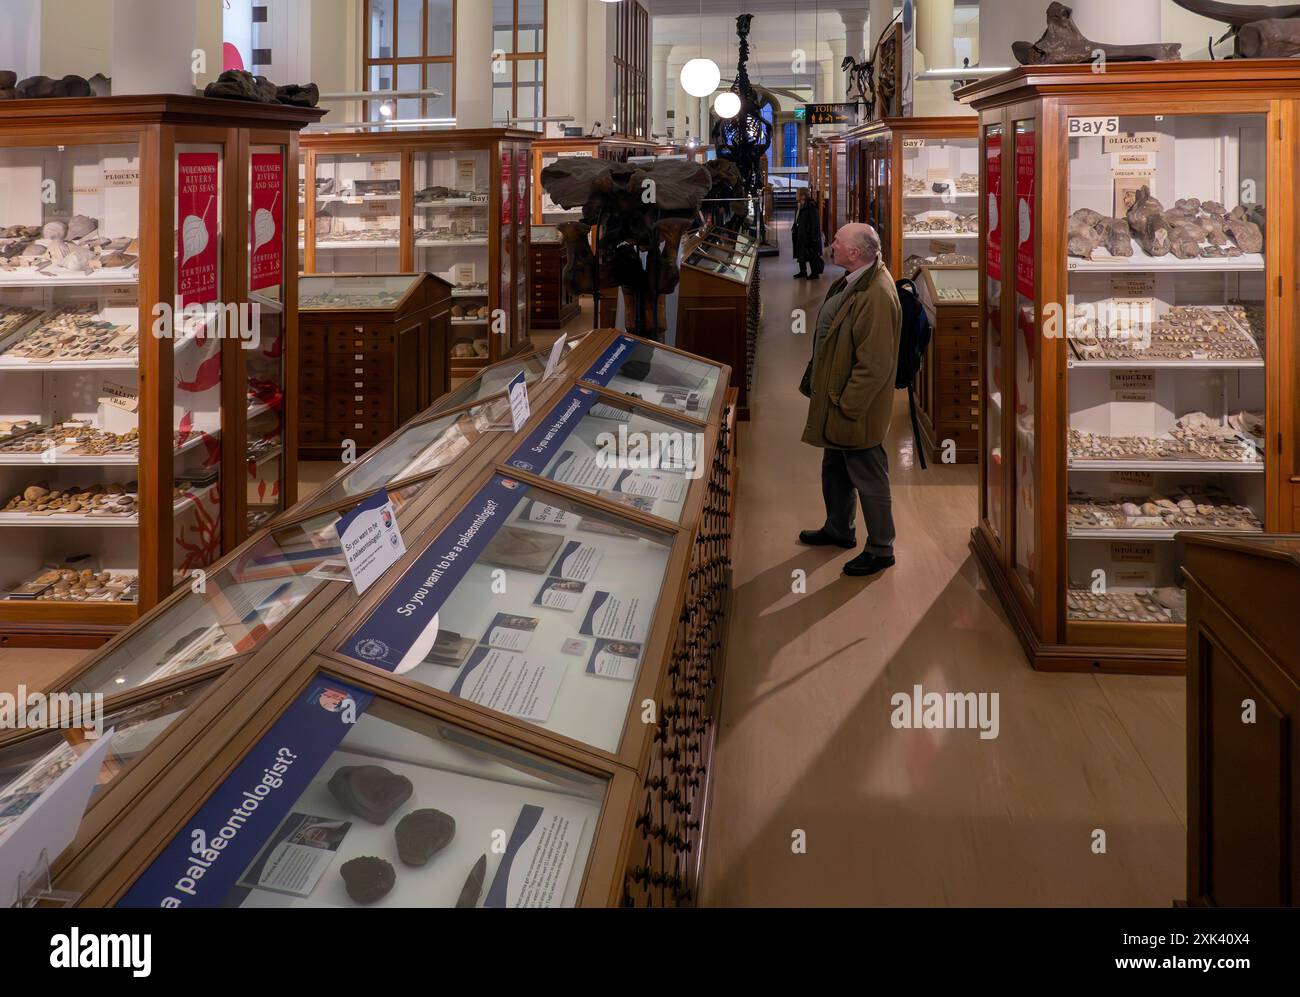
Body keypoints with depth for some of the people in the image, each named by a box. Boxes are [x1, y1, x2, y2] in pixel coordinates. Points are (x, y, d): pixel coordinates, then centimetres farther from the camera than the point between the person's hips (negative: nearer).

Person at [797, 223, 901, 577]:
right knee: (834, 468, 25)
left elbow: (875, 363, -28)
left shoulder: (877, 296, -28)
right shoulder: (851, 282, 4)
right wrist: (816, 382, 19)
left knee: (868, 478, 5)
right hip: (834, 398, 10)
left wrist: (847, 405, -22)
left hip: (855, 407, -10)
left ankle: (880, 549, 19)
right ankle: (838, 529, 45)